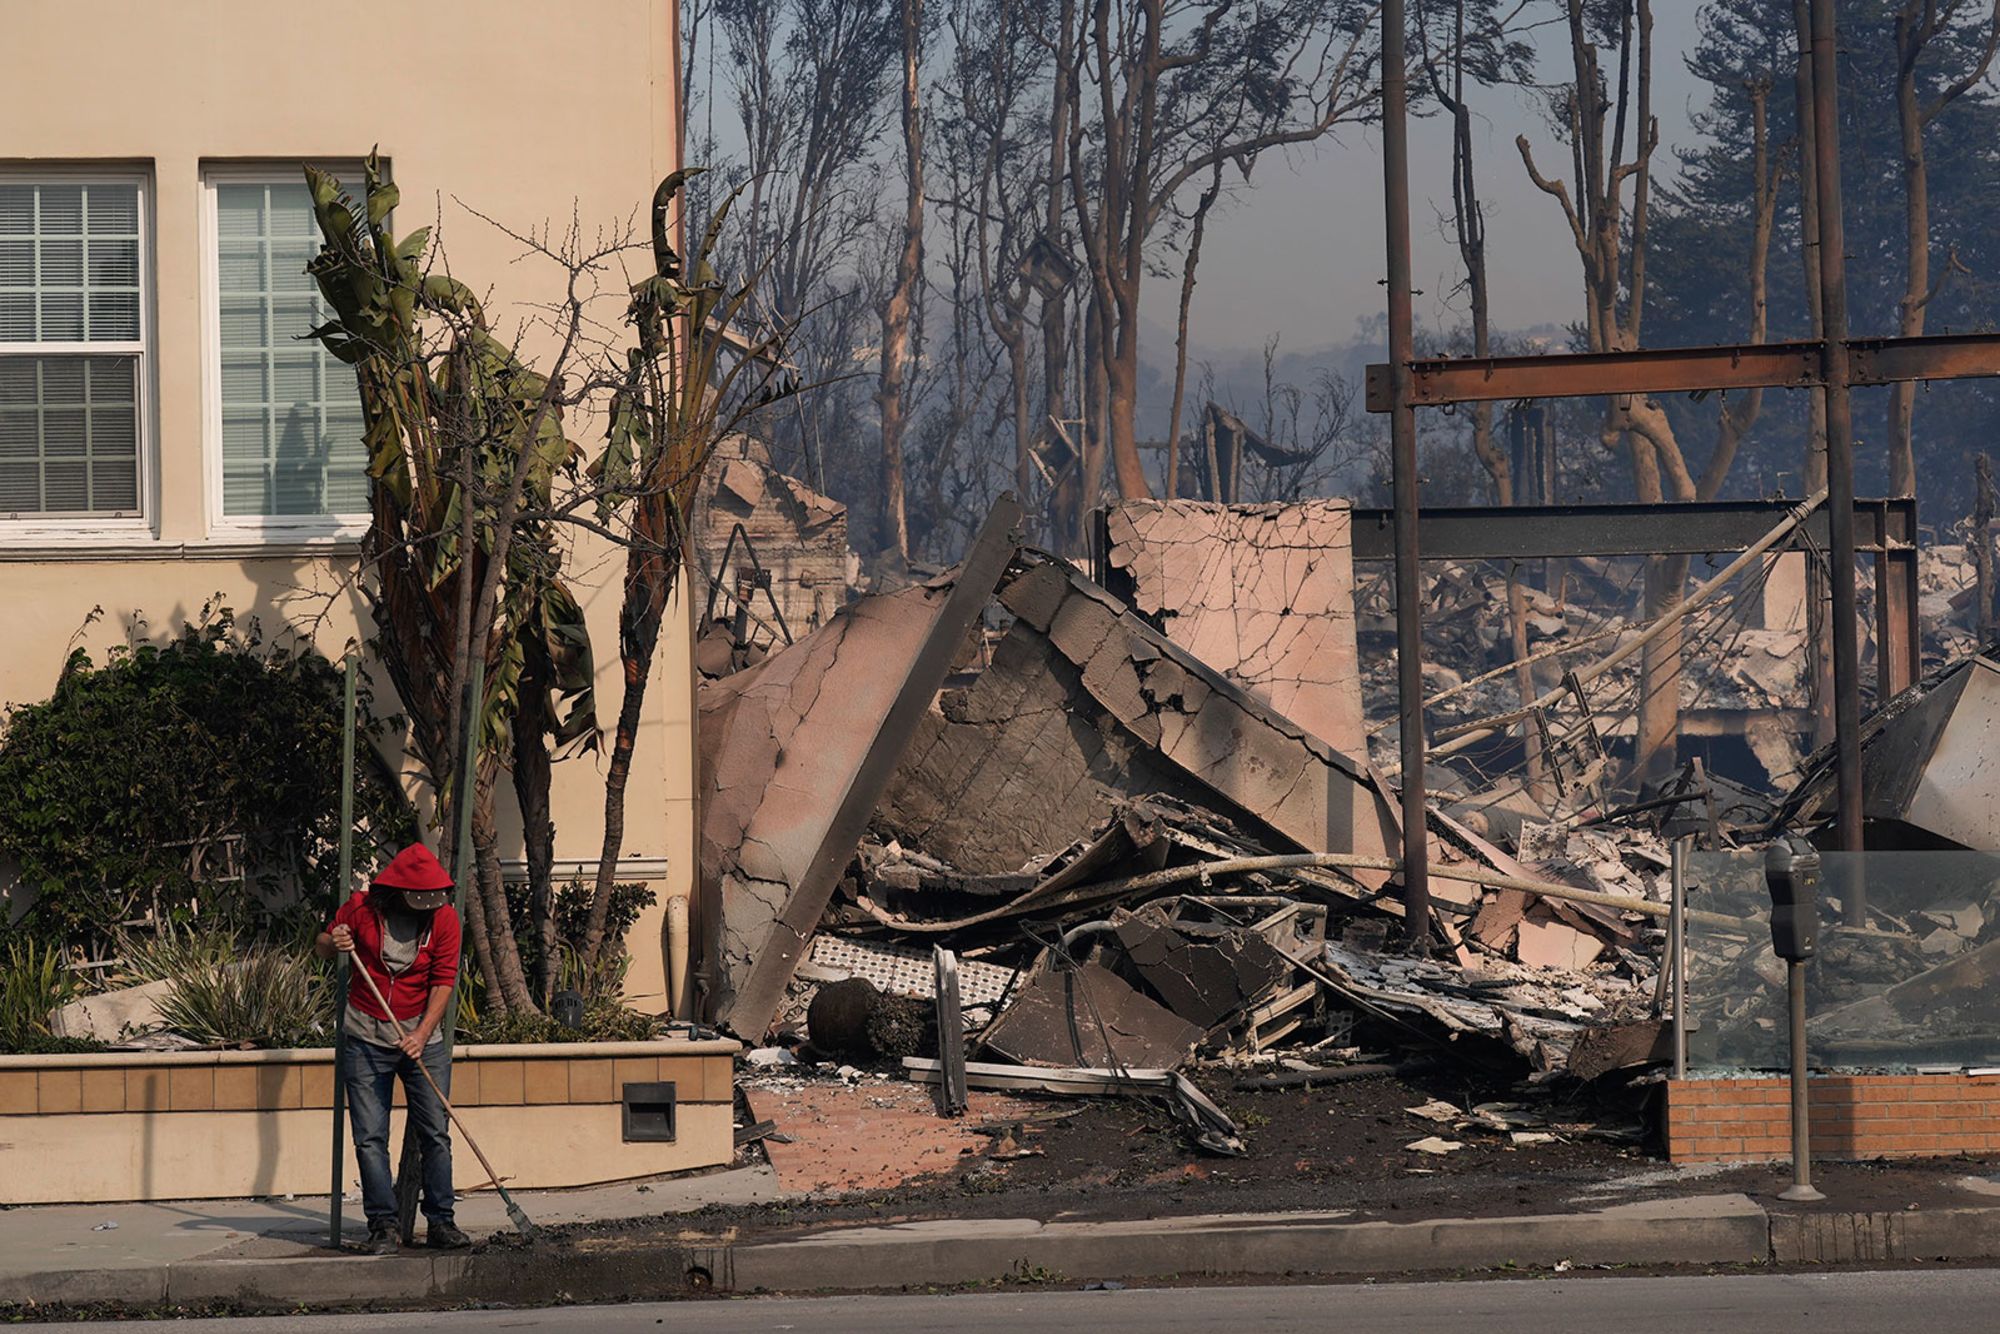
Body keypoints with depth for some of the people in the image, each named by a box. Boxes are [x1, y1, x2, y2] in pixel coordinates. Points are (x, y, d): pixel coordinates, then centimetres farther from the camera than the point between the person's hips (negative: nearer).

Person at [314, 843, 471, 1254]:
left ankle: (440, 1223, 5)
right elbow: (319, 947, 7)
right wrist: (333, 945, -18)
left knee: (436, 1134, -2)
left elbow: (443, 981, -6)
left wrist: (422, 1035, -17)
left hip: (422, 1038, 1)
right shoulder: (362, 907, -6)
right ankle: (383, 1226, 0)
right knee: (370, 1138, -4)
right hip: (366, 1039, -1)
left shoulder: (444, 916, -4)